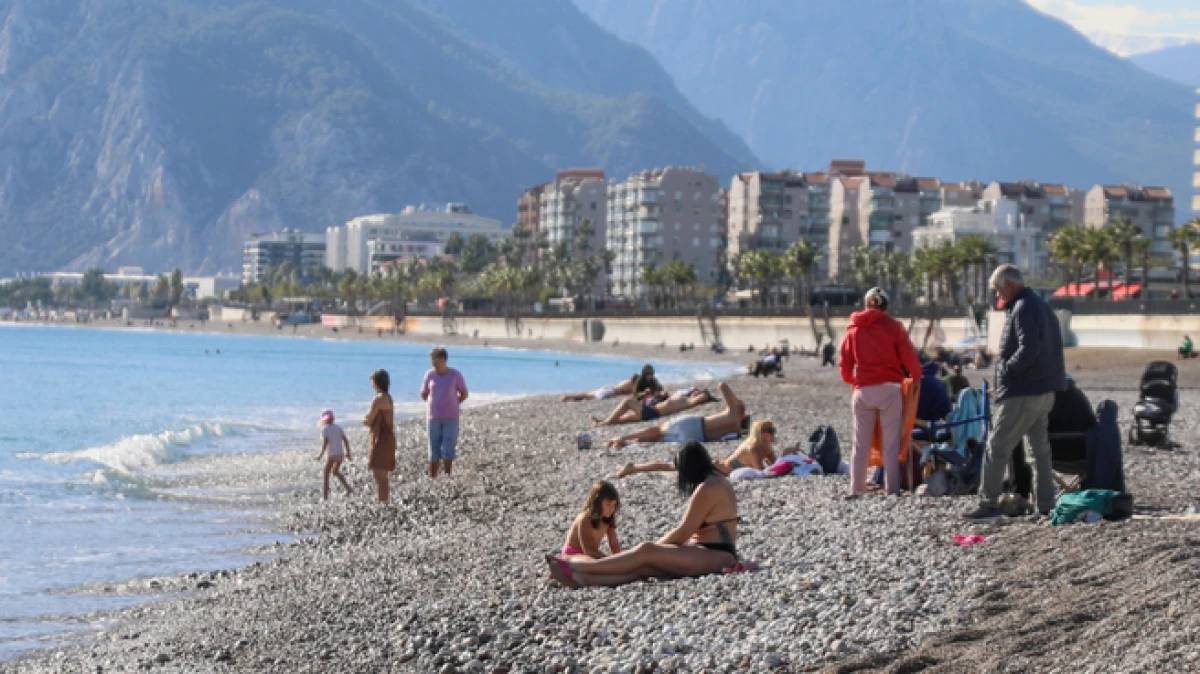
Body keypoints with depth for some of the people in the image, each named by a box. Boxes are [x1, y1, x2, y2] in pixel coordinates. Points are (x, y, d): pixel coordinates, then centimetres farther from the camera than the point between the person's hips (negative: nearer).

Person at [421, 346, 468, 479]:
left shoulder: (455, 375, -4)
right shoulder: (430, 375, 0)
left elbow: (464, 394, 7)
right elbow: (424, 395, 12)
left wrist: (451, 405, 5)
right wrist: (436, 403, 8)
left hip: (451, 419, -1)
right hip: (433, 418, 1)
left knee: (448, 450, -4)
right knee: (433, 452, 3)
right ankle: (432, 478, 9)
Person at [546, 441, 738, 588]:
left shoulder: (707, 488, -12)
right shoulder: (716, 481, 21)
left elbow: (683, 532, -11)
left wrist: (657, 547, 2)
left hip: (716, 556, -9)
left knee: (646, 552, -19)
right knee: (645, 566, -11)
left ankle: (572, 565, -20)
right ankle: (582, 578, -30)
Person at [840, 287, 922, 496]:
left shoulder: (854, 329, 9)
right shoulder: (893, 326, 0)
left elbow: (845, 362, 12)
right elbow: (909, 357, -3)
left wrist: (851, 379, 32)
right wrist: (916, 376, 15)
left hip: (863, 391, 3)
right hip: (889, 389, -3)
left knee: (861, 443, 8)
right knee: (891, 443, 0)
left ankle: (856, 488, 5)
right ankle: (892, 488, -4)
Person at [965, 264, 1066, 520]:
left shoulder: (1022, 309, -13)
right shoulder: (1041, 306, 18)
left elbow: (1029, 348, -26)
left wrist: (1007, 369, -14)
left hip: (1021, 393, -10)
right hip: (1045, 391, 10)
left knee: (997, 448, -7)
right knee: (1041, 449, 13)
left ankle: (988, 503, -8)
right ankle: (1046, 505, 15)